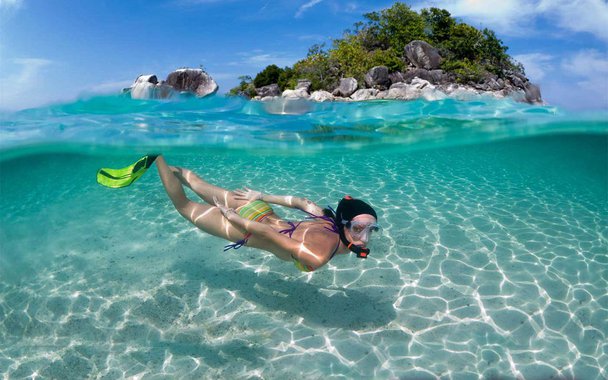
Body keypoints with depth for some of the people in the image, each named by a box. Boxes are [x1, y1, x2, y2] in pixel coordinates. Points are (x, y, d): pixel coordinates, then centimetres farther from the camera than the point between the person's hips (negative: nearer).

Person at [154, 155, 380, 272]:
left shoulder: (330, 220, -10)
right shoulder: (317, 257, -34)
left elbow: (302, 202, 1)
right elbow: (266, 233, -30)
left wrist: (263, 197, 9)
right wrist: (234, 219, -17)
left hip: (258, 209, 6)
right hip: (247, 224, -5)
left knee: (200, 188, 27)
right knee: (184, 207, 18)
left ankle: (170, 169, 44)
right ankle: (156, 156, 25)